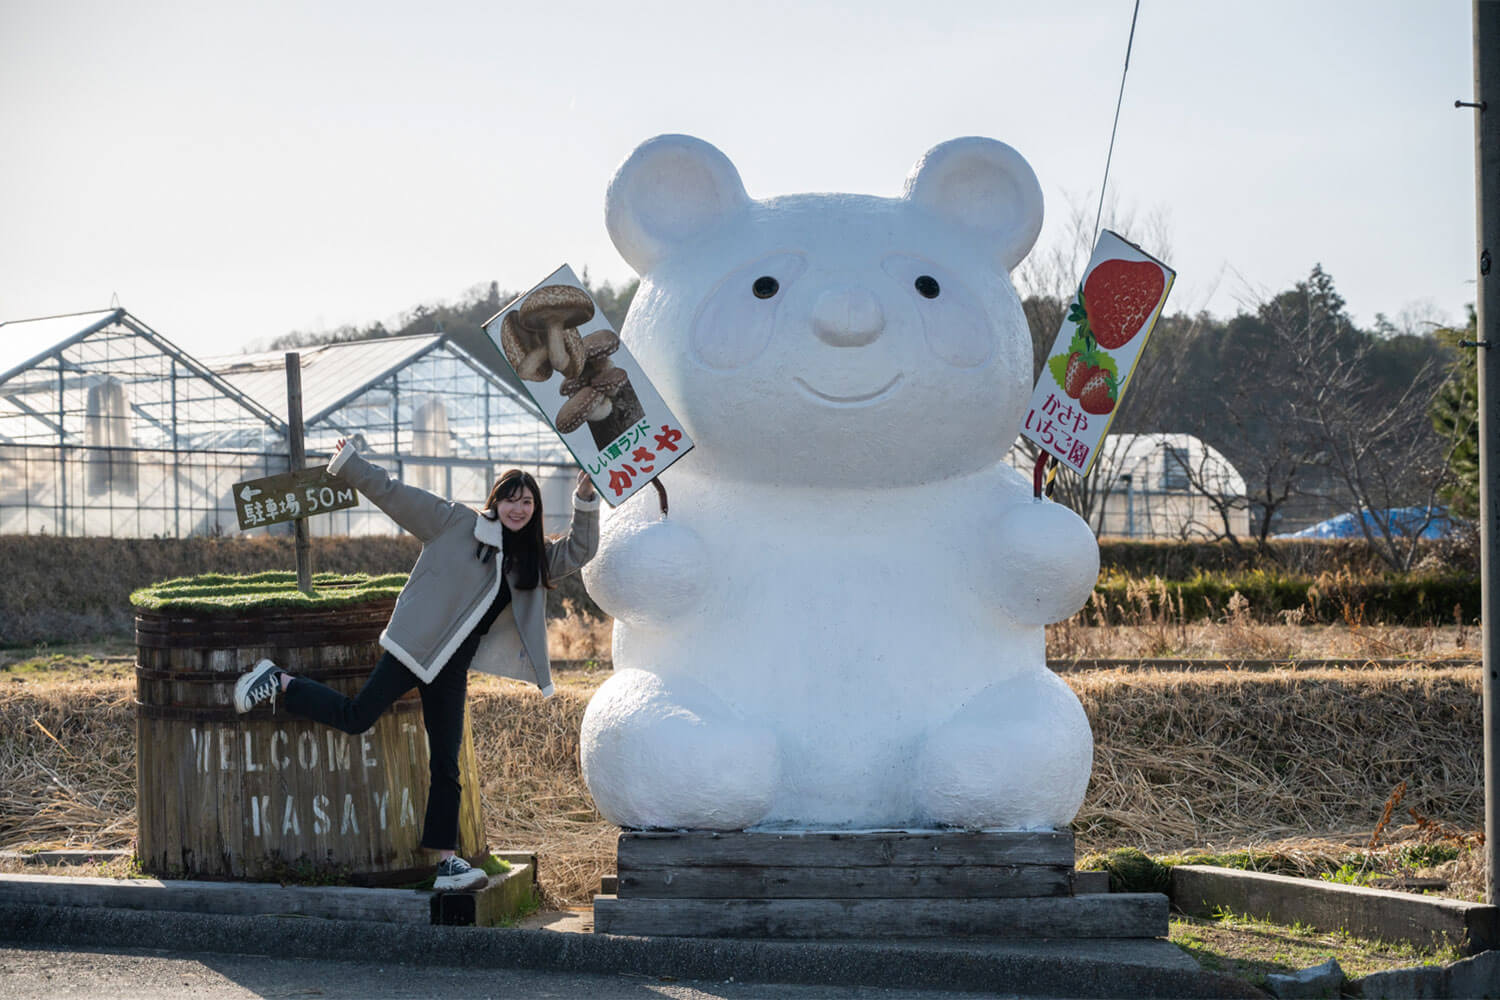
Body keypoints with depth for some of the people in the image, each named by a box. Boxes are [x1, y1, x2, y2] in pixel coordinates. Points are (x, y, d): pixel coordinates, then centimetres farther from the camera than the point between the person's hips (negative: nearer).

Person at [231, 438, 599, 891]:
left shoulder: (535, 557, 15)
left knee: (446, 767, 4)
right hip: (417, 646, -5)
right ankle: (277, 682, 9)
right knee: (357, 716, -11)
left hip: (452, 667, 5)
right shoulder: (459, 523, -1)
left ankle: (446, 862, 4)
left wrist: (585, 501, 4)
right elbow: (395, 495, 0)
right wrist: (348, 464, -2)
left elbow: (578, 551, 19)